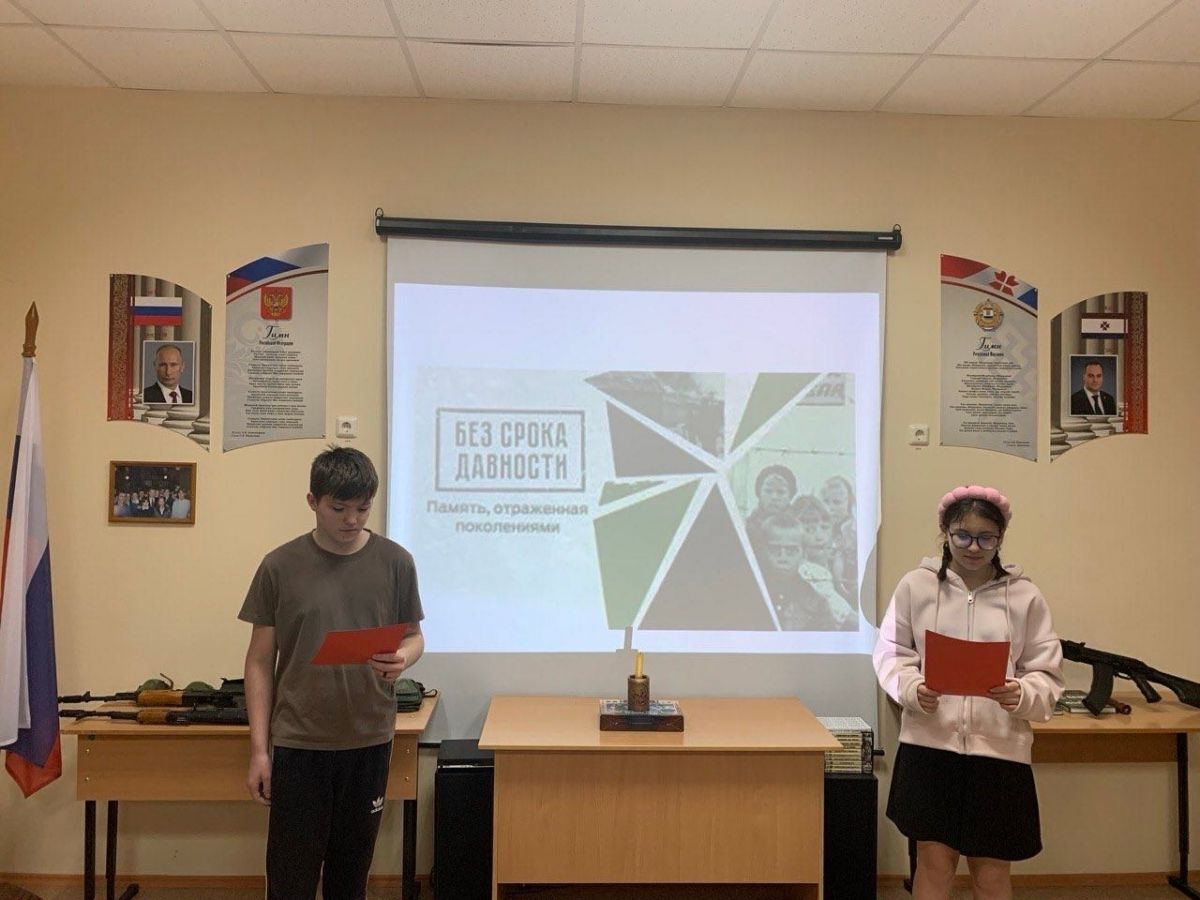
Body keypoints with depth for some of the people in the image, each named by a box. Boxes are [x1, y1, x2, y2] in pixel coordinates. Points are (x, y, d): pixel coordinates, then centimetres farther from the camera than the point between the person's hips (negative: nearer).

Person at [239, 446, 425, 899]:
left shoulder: (395, 562, -2)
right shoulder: (280, 566, -5)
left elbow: (414, 637, 8)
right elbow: (260, 662, 0)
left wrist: (402, 659, -17)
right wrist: (259, 748, -3)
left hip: (369, 740, 1)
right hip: (299, 742, -1)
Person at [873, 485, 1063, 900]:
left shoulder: (1024, 596, 2)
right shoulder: (915, 585, 1)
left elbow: (1047, 673, 3)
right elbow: (891, 653, 4)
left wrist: (1023, 695, -18)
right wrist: (912, 688, -15)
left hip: (999, 749, 1)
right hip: (930, 743, 0)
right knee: (934, 862, 8)